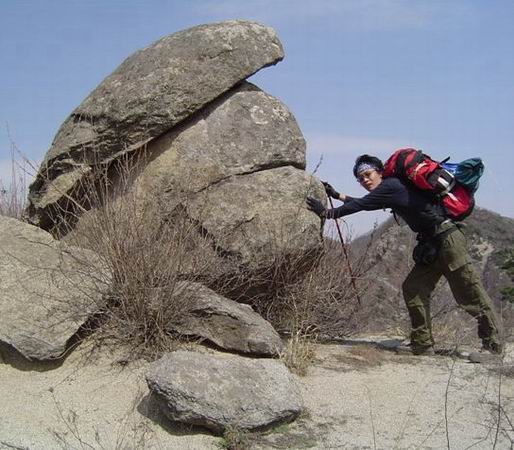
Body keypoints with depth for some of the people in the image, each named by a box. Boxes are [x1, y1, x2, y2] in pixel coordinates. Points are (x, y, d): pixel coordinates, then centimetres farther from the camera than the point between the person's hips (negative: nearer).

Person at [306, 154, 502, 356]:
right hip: (431, 245, 10)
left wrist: (327, 213, -13)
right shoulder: (388, 189, 16)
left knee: (470, 294, -5)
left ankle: (492, 346, 1)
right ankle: (423, 346, 7)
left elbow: (362, 205, -17)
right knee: (413, 289, 3)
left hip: (447, 239, -10)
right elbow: (364, 203, 30)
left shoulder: (390, 186, -12)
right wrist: (336, 195, 29)